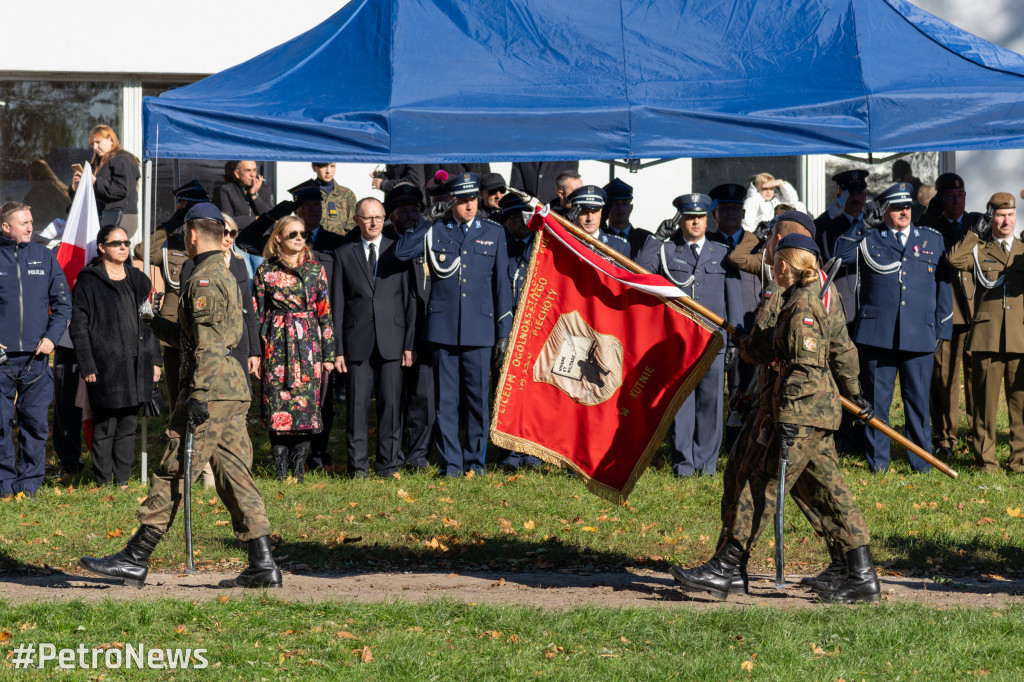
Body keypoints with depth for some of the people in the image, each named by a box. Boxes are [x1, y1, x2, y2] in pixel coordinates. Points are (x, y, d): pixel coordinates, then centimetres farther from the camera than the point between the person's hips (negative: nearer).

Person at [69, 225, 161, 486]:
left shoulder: (138, 280, 16)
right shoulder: (89, 281, -2)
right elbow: (78, 326, -6)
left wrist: (155, 359, 12)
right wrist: (87, 365, -13)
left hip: (136, 365, 6)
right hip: (106, 366, -6)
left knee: (129, 424, 8)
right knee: (105, 426, -4)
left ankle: (123, 479, 14)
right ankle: (103, 482, 1)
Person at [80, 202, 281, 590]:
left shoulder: (203, 281, -11)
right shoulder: (225, 277, 20)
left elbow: (207, 344, -19)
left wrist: (197, 397, -22)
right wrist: (154, 324, 36)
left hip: (211, 392, -10)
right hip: (235, 391, 10)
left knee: (172, 474, -6)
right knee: (235, 476, 8)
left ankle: (135, 560, -3)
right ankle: (263, 565, 4)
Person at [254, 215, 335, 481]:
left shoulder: (315, 269, 8)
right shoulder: (265, 271, 4)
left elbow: (325, 312, 8)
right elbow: (257, 314, 5)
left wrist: (328, 352, 3)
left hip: (308, 344, 1)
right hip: (276, 346, -1)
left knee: (306, 402, -2)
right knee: (277, 403, -3)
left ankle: (299, 467, 6)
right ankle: (280, 469, 3)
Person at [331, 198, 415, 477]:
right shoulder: (344, 254, 9)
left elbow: (409, 301, 7)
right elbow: (337, 305, 7)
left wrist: (410, 344, 0)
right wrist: (338, 349, 1)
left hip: (391, 340, 0)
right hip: (357, 342, 0)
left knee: (390, 402, 0)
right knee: (357, 404, -1)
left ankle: (389, 463, 7)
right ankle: (358, 464, 5)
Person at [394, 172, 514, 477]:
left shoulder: (493, 233, 10)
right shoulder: (435, 231, 6)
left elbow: (501, 283, 11)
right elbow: (401, 252, -7)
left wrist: (504, 331, 7)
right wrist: (429, 221, -7)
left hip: (480, 329, 0)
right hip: (443, 328, 0)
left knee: (478, 399, 3)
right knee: (446, 400, 1)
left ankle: (475, 460, 13)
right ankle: (450, 462, 8)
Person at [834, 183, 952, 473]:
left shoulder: (932, 240, 14)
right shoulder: (869, 239, 9)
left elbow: (943, 287, 15)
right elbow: (840, 255, -6)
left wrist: (943, 330, 10)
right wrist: (863, 226, -9)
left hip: (919, 336, 1)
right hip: (877, 334, -1)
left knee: (918, 401, 3)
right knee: (876, 400, 2)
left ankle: (921, 462, 11)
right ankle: (877, 460, 10)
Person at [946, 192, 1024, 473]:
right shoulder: (979, 251, 9)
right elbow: (954, 258, -11)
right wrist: (975, 233, -2)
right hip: (987, 337, -2)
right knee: (985, 401, -1)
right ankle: (985, 458, 7)